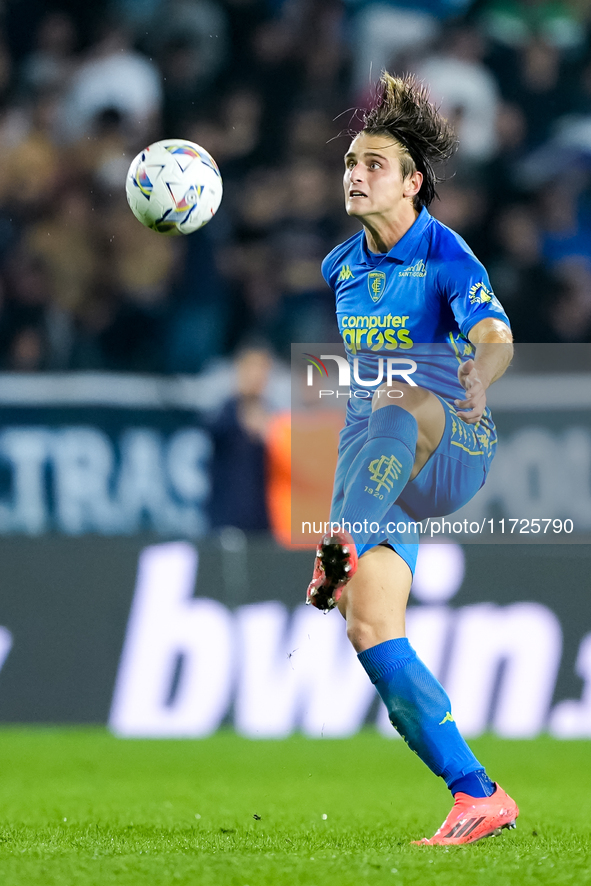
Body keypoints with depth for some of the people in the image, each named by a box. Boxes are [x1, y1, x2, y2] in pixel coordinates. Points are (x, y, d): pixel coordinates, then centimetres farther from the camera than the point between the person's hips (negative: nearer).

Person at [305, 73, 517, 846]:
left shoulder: (445, 256, -10)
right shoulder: (341, 267, 10)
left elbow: (494, 335, -28)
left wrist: (480, 378, -51)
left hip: (451, 453, -6)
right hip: (370, 465, 6)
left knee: (400, 404, -40)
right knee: (370, 629, -10)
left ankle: (344, 550, -62)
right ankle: (478, 798, -6)